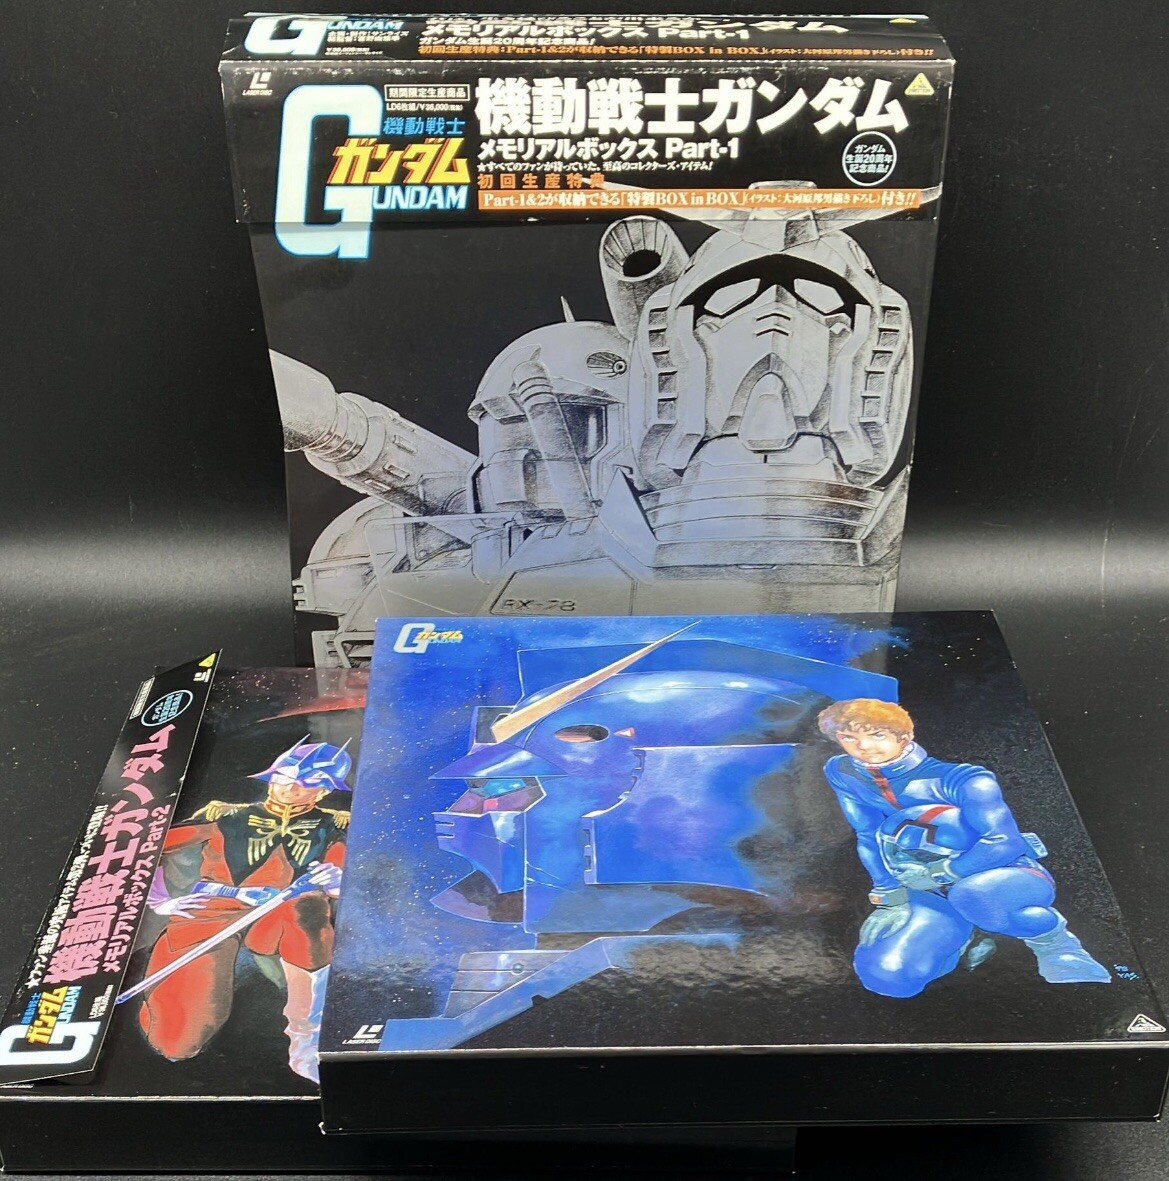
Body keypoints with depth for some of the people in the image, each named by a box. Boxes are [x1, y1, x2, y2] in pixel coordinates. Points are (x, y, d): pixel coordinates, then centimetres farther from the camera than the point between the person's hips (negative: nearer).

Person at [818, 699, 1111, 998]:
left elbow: (1004, 842, -26)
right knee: (888, 975, -20)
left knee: (974, 895, -43)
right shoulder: (842, 773, -4)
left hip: (1009, 877, -5)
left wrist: (942, 872, -19)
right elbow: (869, 837, 5)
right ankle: (967, 936, 12)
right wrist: (891, 899, -1)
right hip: (937, 894, 5)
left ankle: (1052, 941, -10)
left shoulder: (957, 779, -18)